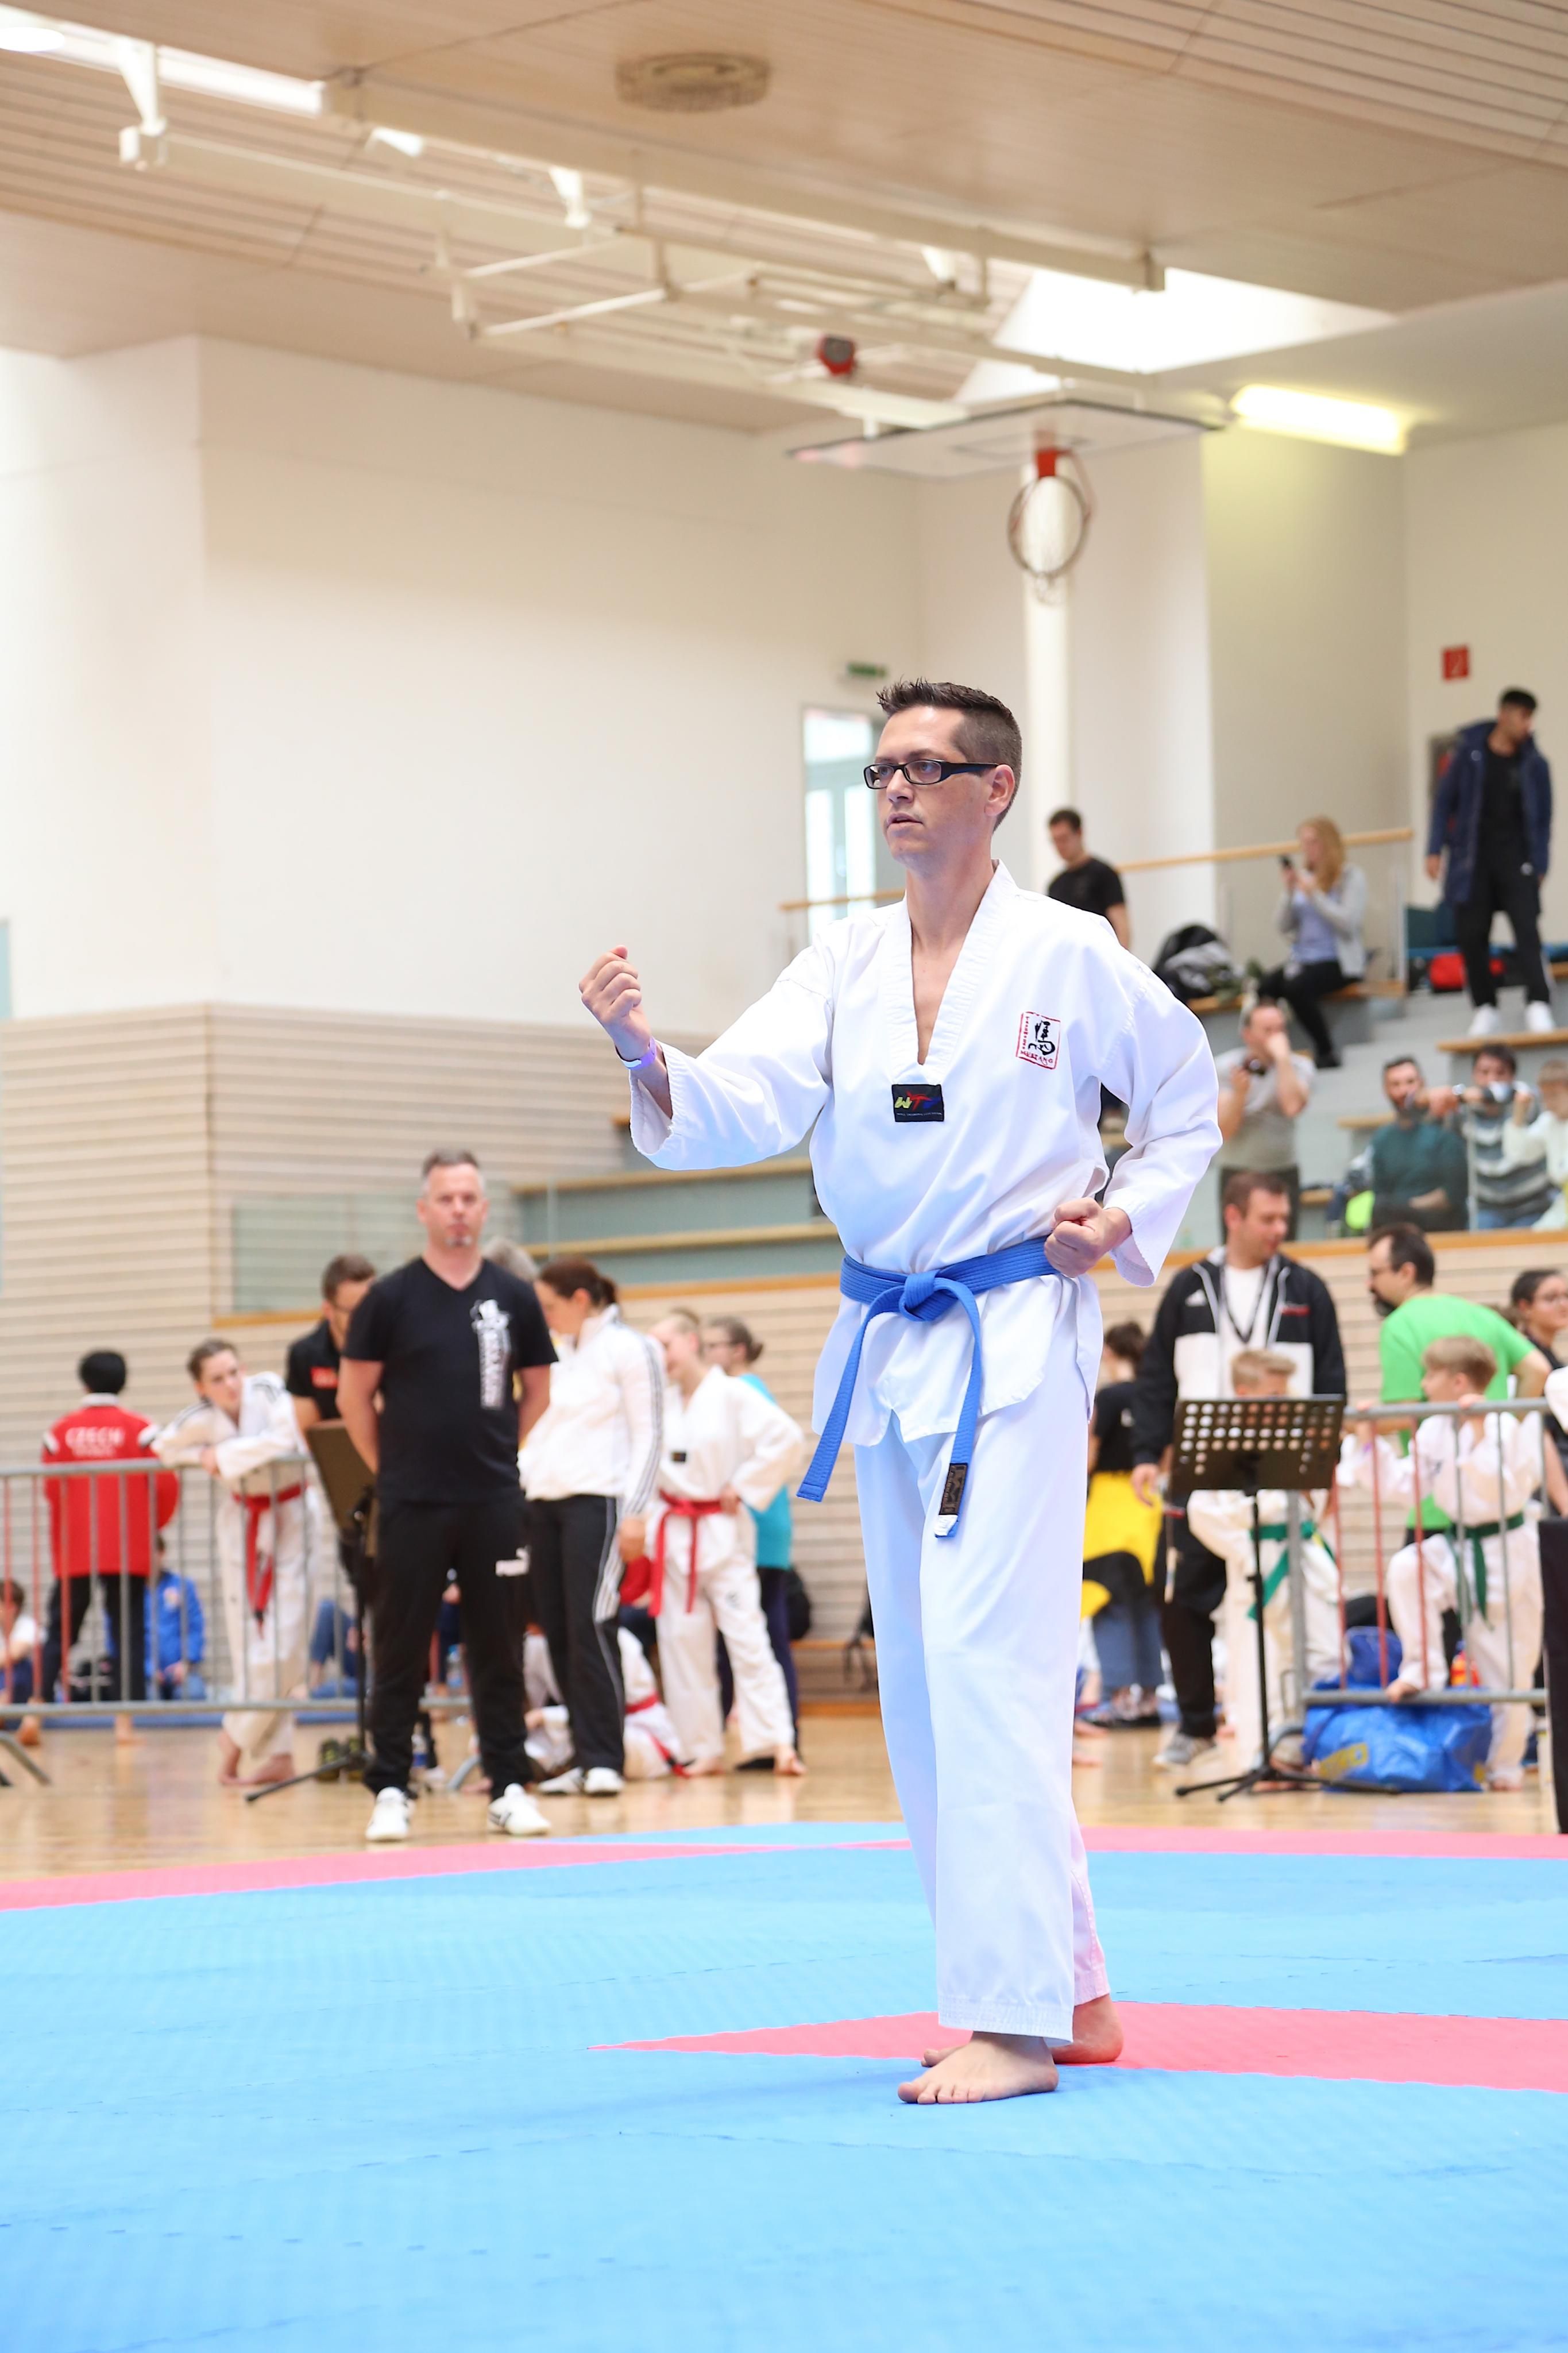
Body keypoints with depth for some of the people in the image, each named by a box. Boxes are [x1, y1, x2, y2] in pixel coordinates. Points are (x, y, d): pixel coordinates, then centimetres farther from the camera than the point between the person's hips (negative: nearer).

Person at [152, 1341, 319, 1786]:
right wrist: (202, 1458, -11)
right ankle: (275, 1754, 10)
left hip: (291, 1518, -3)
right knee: (249, 1641, 3)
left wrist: (225, 1456, -25)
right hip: (243, 1525, 3)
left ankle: (238, 1738, 5)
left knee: (283, 1642, -9)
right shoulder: (201, 1419, -8)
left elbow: (283, 1440, -30)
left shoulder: (267, 1391, -17)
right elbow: (163, 1448, 8)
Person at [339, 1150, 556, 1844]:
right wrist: (392, 1468, 2)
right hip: (412, 1504, -2)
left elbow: (537, 1390, 15)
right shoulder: (391, 1297, -3)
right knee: (400, 1650, 1)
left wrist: (499, 1455, 10)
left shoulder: (513, 1297, 5)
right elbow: (354, 1396, 2)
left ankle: (509, 1788, 12)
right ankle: (390, 1792, 7)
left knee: (498, 1650, 6)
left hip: (494, 1502, 2)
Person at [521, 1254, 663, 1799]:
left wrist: (634, 1511, -13)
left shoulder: (630, 1350, -2)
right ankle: (584, 1758, 8)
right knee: (557, 1632, 4)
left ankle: (604, 1759, -9)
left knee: (590, 1626, -13)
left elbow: (649, 1436, -6)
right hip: (544, 1503, 7)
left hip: (596, 1500, -7)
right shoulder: (551, 1351, 17)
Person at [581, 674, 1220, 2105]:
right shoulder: (845, 966, 7)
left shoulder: (1069, 956, -5)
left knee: (985, 1659, -15)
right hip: (888, 1345, 6)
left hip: (1015, 1340, -6)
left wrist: (1124, 1220, -6)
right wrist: (649, 1058, -26)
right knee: (924, 1677, 10)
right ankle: (1065, 1986, 22)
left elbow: (1189, 1098, 8)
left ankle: (1015, 2019, -13)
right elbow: (744, 1106, -7)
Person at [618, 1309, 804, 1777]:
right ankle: (704, 1750, 12)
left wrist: (742, 1489, -12)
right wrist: (638, 1520, 3)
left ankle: (778, 1743, -11)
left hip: (722, 1534, -5)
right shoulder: (659, 1404, 7)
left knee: (746, 1635, -10)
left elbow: (786, 1441, -16)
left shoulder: (734, 1396, -8)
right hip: (673, 1536, 5)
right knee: (682, 1642, 5)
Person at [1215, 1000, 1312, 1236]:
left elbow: (1293, 1106, -22)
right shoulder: (1224, 1066, -2)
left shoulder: (1298, 1066, -1)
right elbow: (1225, 1129, -9)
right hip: (1237, 1175, 0)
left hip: (1283, 1173, 0)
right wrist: (1240, 1093, -25)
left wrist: (1282, 1057, -19)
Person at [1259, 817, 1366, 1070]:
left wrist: (1314, 894, -15)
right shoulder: (1300, 876, 15)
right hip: (1302, 959, 5)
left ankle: (1327, 1051, -18)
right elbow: (1282, 927, 12)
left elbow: (1349, 923, -13)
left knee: (1296, 988, -34)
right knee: (1265, 987, -26)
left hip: (1338, 962, -5)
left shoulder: (1352, 877, 0)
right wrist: (1287, 893, -4)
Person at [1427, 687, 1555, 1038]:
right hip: (1473, 860, 1)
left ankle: (1538, 1006, -17)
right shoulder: (1469, 753, 0)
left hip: (1516, 861, -1)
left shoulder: (1533, 763, 2)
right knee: (1471, 936, 2)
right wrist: (1435, 850, 0)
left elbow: (1543, 818, 7)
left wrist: (1540, 864, 0)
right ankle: (1486, 1009, 14)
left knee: (1528, 930, -14)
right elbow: (1445, 801, 5)